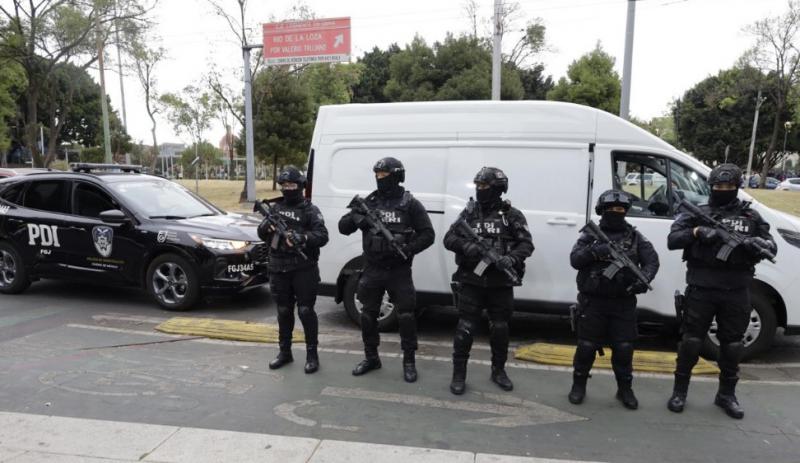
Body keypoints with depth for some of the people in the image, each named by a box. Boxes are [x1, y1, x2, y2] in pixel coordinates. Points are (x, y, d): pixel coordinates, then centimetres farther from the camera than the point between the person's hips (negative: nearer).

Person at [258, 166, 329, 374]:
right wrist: (266, 228, -8)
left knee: (306, 311, -2)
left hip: (303, 269, -5)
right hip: (279, 269, 5)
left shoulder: (310, 210, -3)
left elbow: (322, 236, -12)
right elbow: (262, 235, 15)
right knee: (284, 312, 14)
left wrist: (303, 238, -29)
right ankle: (284, 352, 27)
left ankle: (312, 354, 10)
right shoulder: (275, 207, 12)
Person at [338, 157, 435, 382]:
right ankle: (371, 358, 28)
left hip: (399, 271, -3)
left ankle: (409, 361, 17)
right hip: (372, 270, 4)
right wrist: (354, 218, -16)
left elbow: (427, 235, -5)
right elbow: (343, 227, 6)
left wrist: (407, 249, -20)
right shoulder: (369, 202, 7)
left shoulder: (410, 203, -3)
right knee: (368, 315, 11)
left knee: (406, 316, 0)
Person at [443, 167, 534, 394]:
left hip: (500, 283, 0)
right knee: (465, 328, 1)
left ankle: (498, 370, 31)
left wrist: (513, 258, -23)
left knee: (500, 328, 12)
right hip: (471, 280, 1)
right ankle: (459, 374, 14)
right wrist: (465, 245, -17)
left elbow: (526, 243, -3)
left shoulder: (511, 215, 1)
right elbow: (449, 238, 4)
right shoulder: (469, 211, 7)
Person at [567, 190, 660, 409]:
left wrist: (644, 278, -20)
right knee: (587, 346, 5)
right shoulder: (591, 234, 4)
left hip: (623, 302, 2)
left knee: (624, 348, 6)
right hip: (593, 301, -1)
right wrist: (593, 251, -24)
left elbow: (651, 260, -1)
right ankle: (578, 385, 22)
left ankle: (625, 389, 24)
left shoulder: (634, 236, 8)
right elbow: (575, 259, -5)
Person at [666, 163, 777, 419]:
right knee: (691, 340, 3)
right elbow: (672, 240, -4)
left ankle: (726, 394, 27)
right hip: (701, 289, -2)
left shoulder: (751, 217, 11)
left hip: (737, 292, 3)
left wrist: (758, 243, -16)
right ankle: (680, 391, 15)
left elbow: (771, 247, 7)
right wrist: (696, 232, -20)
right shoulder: (696, 213, 4)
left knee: (732, 344, 11)